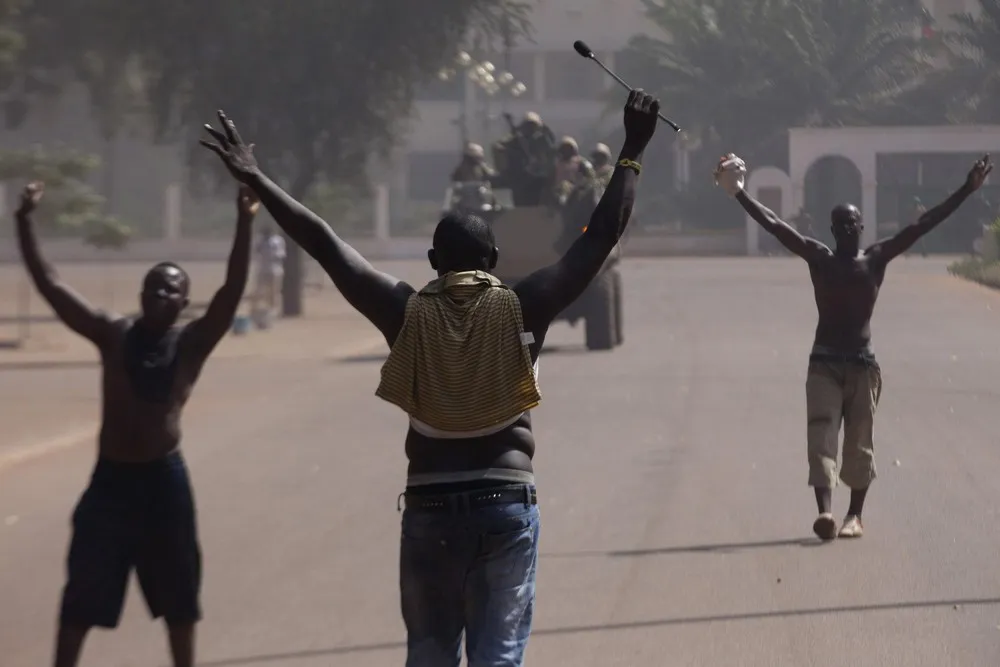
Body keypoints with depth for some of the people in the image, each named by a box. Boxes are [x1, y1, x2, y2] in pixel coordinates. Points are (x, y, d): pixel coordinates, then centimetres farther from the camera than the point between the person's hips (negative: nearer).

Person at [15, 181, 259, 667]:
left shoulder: (191, 344, -4)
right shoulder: (113, 335, -1)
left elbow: (233, 289, -15)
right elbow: (49, 284, -3)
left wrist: (245, 223, -26)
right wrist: (25, 223, -11)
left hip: (164, 478, 0)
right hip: (110, 478, 0)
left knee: (177, 592, 12)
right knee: (83, 594, 4)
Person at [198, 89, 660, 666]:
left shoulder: (408, 314, -1)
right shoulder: (522, 311, -2)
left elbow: (325, 245, 1)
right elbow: (602, 237, 1)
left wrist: (255, 179, 6)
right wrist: (633, 152, 8)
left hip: (430, 509, 1)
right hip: (507, 505, -1)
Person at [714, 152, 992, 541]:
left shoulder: (876, 260, 4)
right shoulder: (819, 259, 4)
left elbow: (922, 226, 1)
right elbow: (774, 226, -1)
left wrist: (966, 192, -3)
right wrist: (739, 194, -7)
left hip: (863, 364, 1)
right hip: (824, 362, -1)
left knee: (859, 444, 4)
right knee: (821, 437, -14)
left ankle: (855, 514, 17)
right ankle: (825, 511, -26)